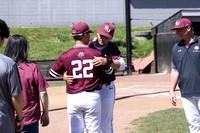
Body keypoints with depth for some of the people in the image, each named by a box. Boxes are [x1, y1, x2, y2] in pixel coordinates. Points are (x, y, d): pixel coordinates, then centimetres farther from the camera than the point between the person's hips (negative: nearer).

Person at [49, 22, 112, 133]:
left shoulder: (65, 56, -4)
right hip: (93, 97, -1)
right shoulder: (97, 54, -4)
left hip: (73, 99, 1)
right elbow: (109, 71, 12)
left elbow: (53, 74, 9)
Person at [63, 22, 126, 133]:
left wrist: (107, 61, -43)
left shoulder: (113, 48, -6)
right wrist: (64, 75, -27)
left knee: (106, 122, 6)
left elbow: (122, 65, -24)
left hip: (106, 88, -1)